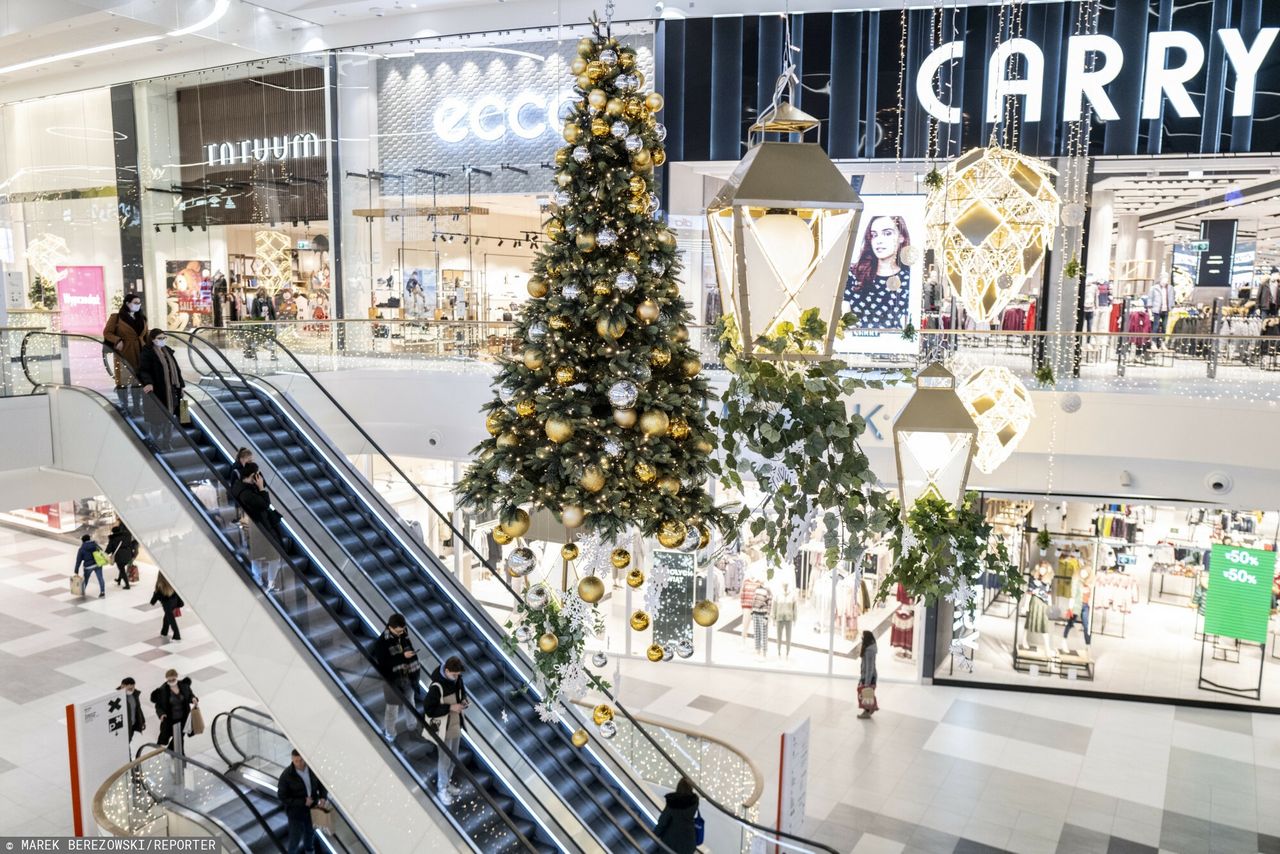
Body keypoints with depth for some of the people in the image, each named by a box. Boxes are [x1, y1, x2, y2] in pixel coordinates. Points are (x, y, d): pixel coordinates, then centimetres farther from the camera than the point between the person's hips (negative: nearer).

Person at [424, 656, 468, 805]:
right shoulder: (436, 687, -28)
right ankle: (442, 788, 31)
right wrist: (450, 708, -26)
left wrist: (464, 700, -9)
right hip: (443, 729, -7)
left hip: (456, 725, 7)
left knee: (453, 758, 21)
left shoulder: (457, 679, -7)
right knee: (444, 760, 10)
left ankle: (446, 783, 42)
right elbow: (428, 709, -23)